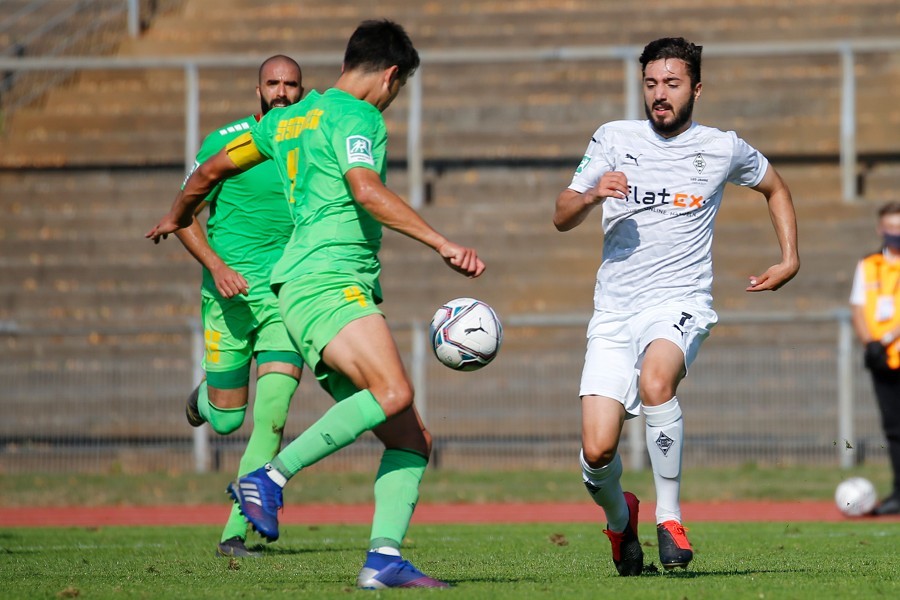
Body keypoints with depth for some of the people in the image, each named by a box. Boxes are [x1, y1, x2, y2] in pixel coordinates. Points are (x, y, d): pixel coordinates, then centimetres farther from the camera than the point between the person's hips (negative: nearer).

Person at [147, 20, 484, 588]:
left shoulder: (290, 119, 26)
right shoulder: (357, 116, -1)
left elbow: (214, 168, 36)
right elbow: (366, 189, -21)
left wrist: (176, 217, 55)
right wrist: (442, 244, -25)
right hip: (327, 283, -10)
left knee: (412, 436, 0)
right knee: (394, 393, -32)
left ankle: (384, 558, -14)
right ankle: (271, 477, -26)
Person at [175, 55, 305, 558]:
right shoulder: (225, 143, -3)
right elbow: (186, 215, -2)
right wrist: (217, 266, -17)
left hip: (288, 296, 2)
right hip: (231, 295, -1)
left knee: (272, 414, -14)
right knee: (226, 420, 3)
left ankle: (234, 533, -8)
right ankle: (204, 398, 43)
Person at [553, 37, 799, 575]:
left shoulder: (724, 149, 6)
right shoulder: (614, 139, 8)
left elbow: (776, 188, 26)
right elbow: (562, 219, 7)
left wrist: (790, 260, 15)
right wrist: (592, 195, -14)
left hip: (680, 304, -2)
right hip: (613, 310, 2)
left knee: (655, 380, -37)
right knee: (597, 453, -12)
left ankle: (670, 517, -23)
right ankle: (619, 516, 24)